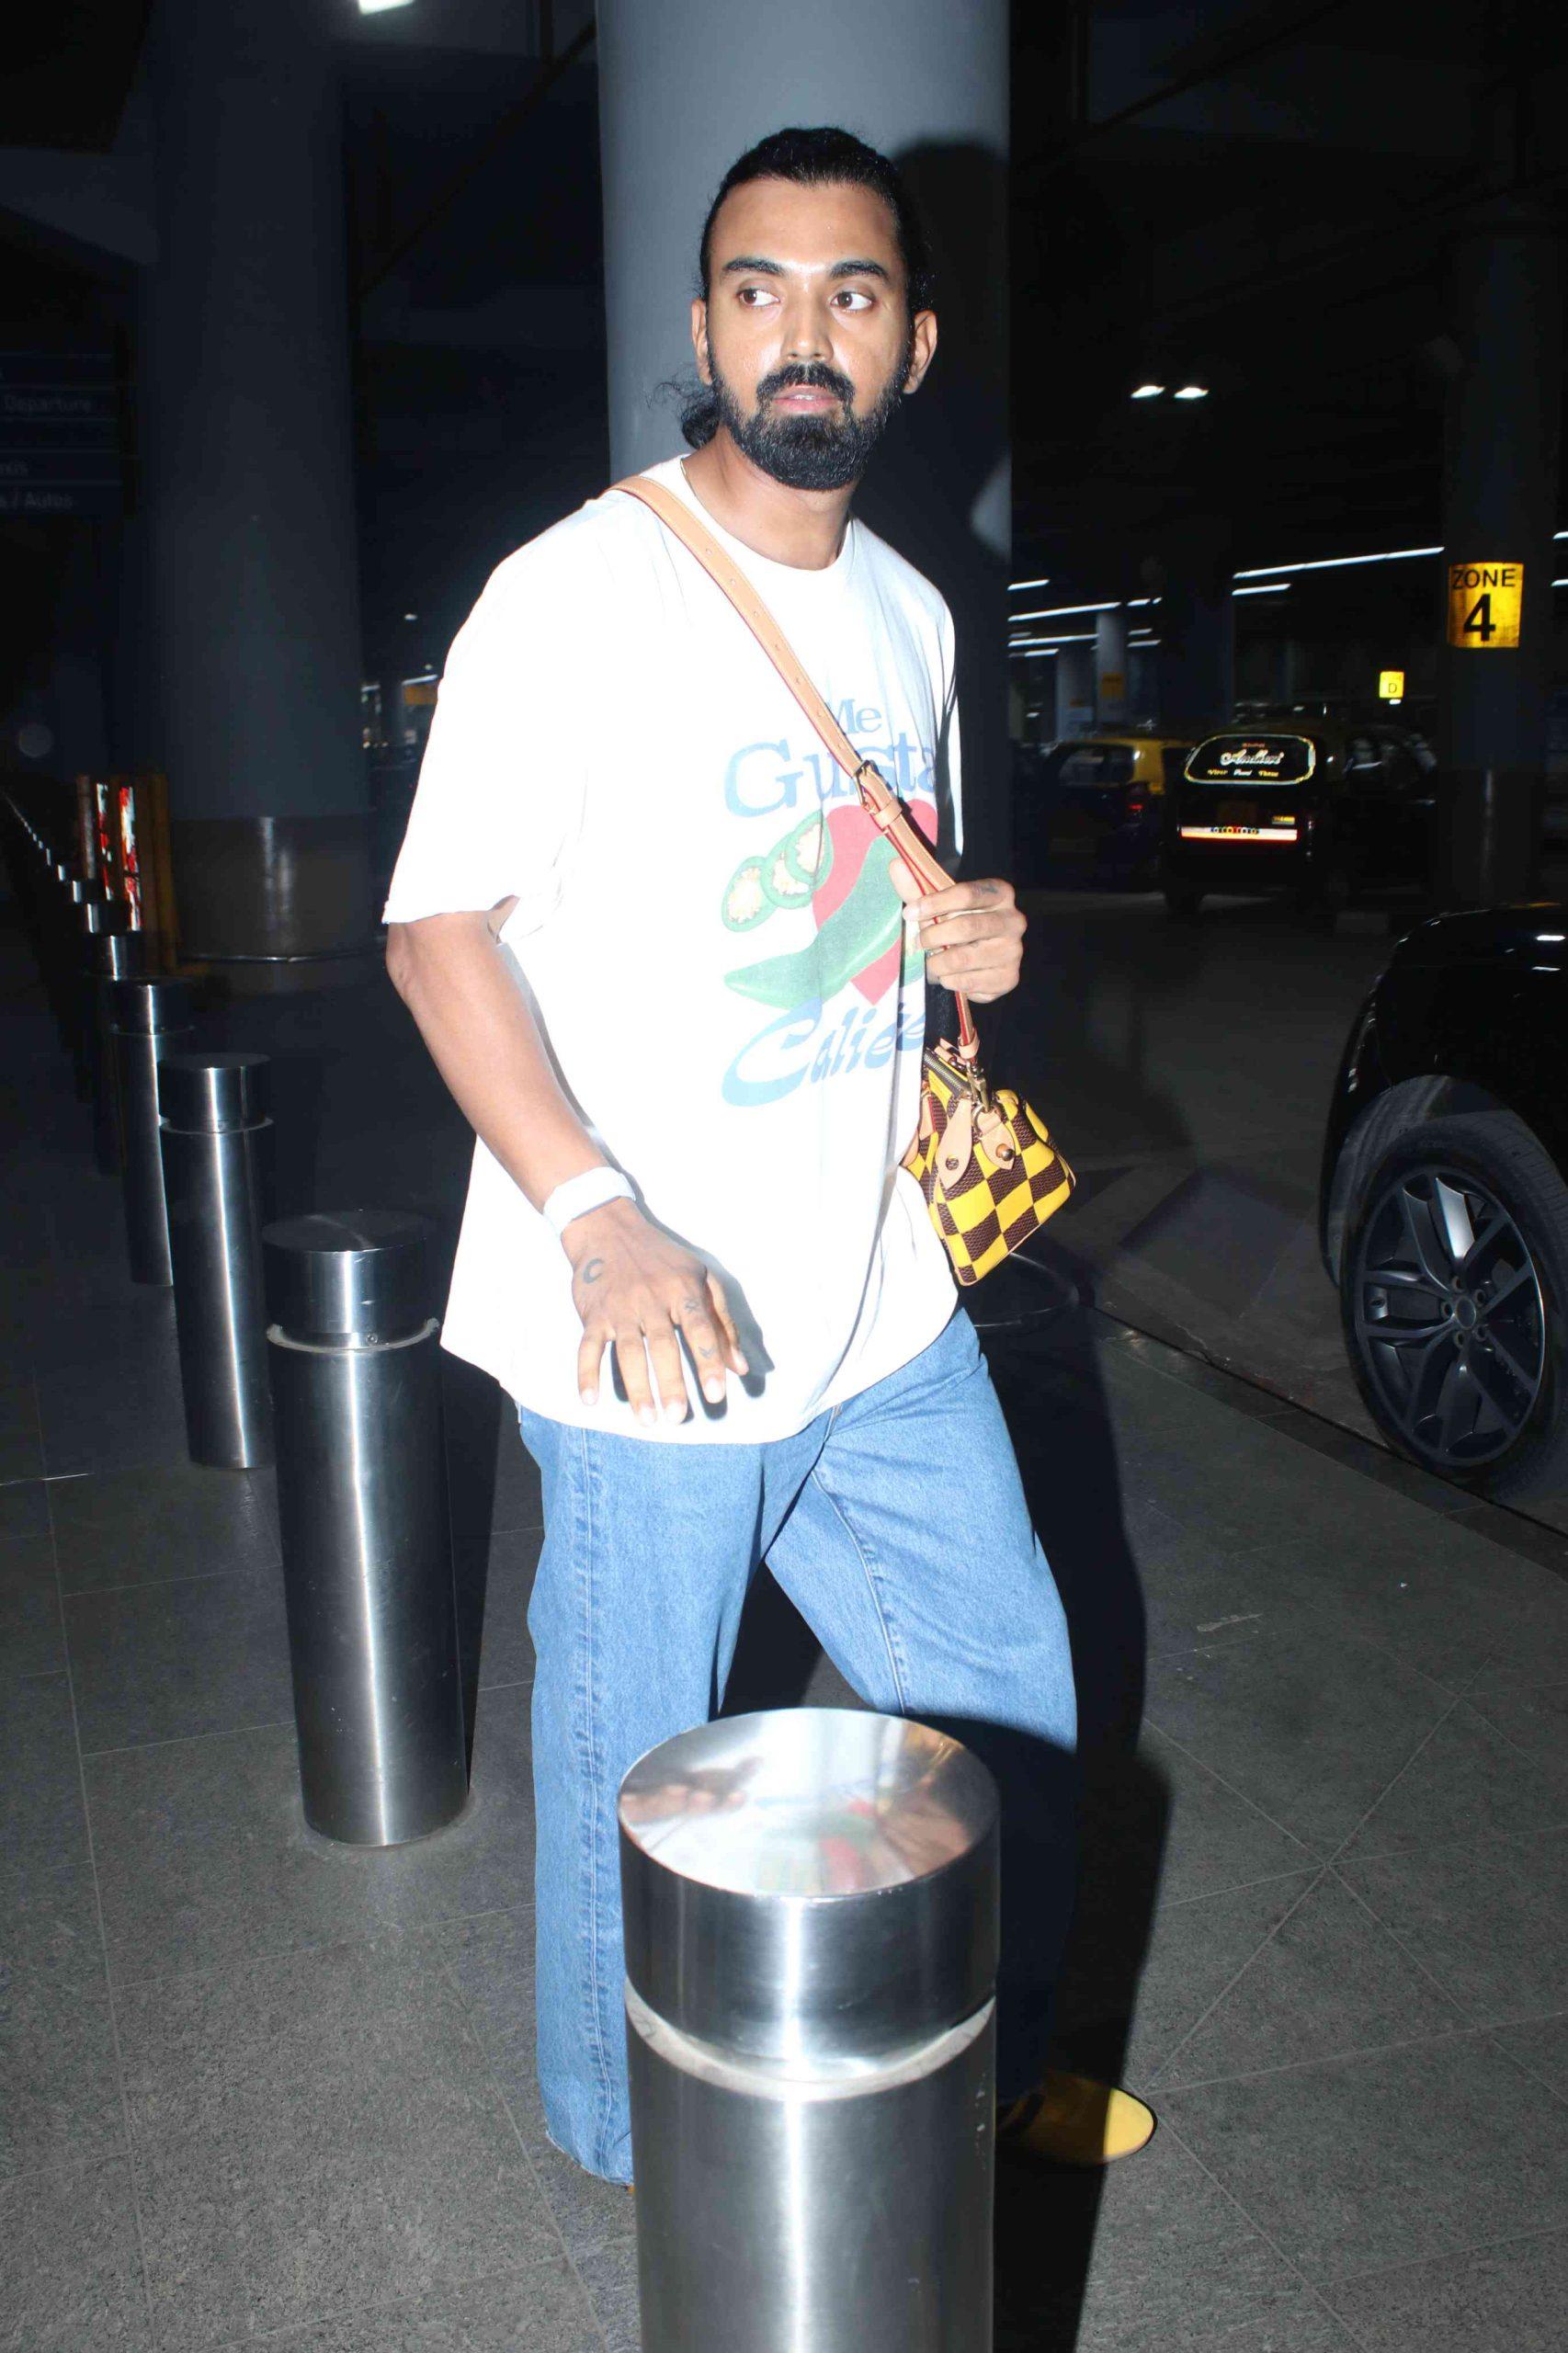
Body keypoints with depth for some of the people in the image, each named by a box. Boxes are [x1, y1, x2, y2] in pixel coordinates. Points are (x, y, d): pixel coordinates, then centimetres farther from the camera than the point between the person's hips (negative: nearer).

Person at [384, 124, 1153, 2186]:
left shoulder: (911, 616, 10)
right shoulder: (580, 592, -11)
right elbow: (437, 928, -13)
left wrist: (973, 944, -2)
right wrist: (595, 1214, -25)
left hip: (884, 1318, 7)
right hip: (650, 1337, -7)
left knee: (1011, 1705, 20)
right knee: (638, 1780, 9)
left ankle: (984, 2070, 46)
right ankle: (629, 2139, 38)